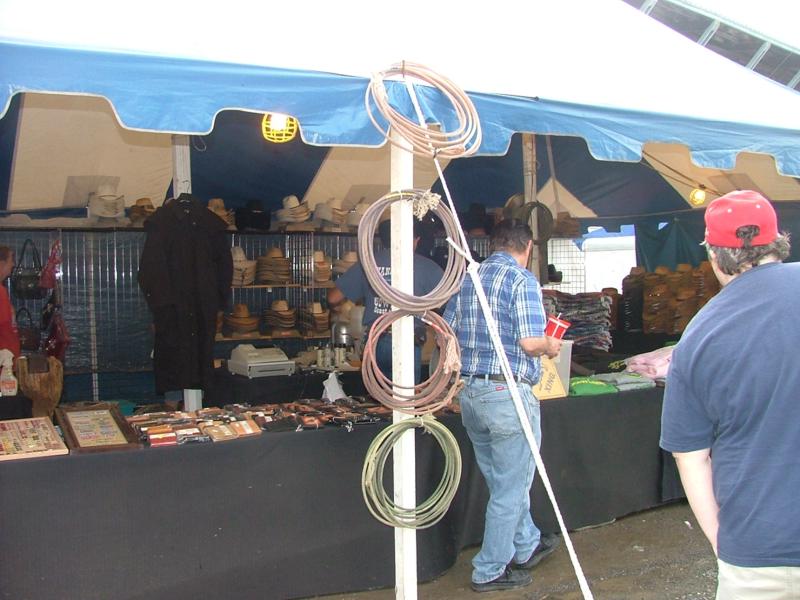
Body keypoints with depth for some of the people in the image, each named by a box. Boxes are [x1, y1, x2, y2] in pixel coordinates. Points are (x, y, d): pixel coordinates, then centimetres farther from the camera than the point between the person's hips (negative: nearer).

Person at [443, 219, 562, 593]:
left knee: (502, 482, 22)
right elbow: (530, 342, -20)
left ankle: (526, 547, 40)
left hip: (469, 393, 8)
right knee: (510, 488, 7)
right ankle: (490, 571, 17)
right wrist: (550, 347, 1)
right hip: (508, 393, -8)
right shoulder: (522, 280, -11)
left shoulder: (467, 279, 10)